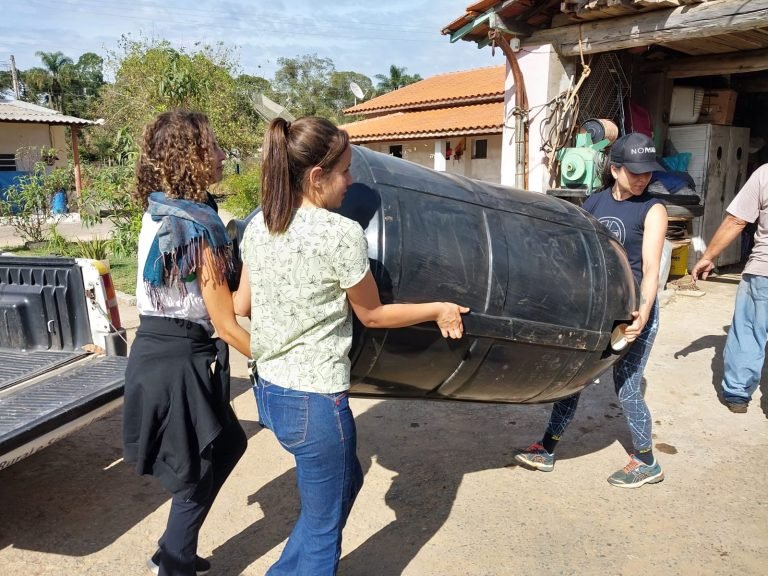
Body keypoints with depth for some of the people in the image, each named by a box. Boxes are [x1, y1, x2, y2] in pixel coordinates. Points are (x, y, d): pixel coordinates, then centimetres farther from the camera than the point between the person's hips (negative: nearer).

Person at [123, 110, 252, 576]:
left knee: (224, 447, 24)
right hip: (181, 361, -9)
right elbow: (226, 325, -20)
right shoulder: (198, 226, -21)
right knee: (199, 474, 12)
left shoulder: (159, 214, 6)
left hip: (155, 350, 9)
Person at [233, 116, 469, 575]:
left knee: (345, 480, 30)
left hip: (269, 391, 8)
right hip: (315, 401, -8)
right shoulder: (341, 233, -20)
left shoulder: (257, 226, 1)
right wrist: (438, 310, 6)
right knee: (323, 527, 15)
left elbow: (241, 306, 11)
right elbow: (373, 315, -8)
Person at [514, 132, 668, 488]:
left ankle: (646, 463, 26)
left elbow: (651, 269, -18)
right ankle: (547, 451, 23)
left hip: (632, 313, -5)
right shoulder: (594, 203, 5)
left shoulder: (652, 210, -9)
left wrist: (643, 312, -32)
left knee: (627, 391, 2)